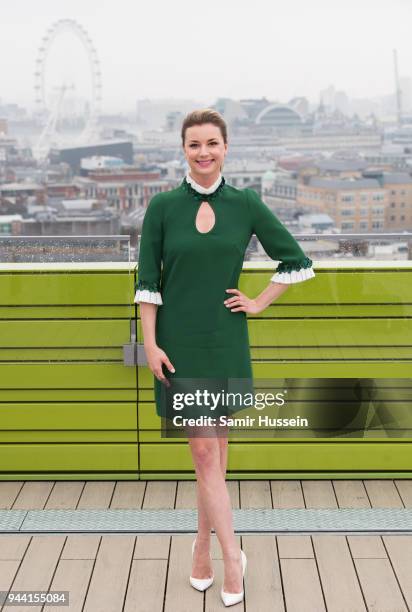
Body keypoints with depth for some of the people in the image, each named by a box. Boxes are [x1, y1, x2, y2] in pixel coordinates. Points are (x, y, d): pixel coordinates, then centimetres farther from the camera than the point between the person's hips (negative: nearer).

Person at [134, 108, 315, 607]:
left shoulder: (246, 204, 1)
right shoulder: (162, 206, -2)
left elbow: (296, 261, 8)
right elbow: (147, 282, -2)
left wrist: (260, 303, 2)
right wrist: (150, 344, -7)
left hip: (226, 342, 2)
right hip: (179, 344, -1)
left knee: (215, 448, 10)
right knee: (203, 450, -2)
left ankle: (203, 547, 27)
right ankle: (232, 555, 10)